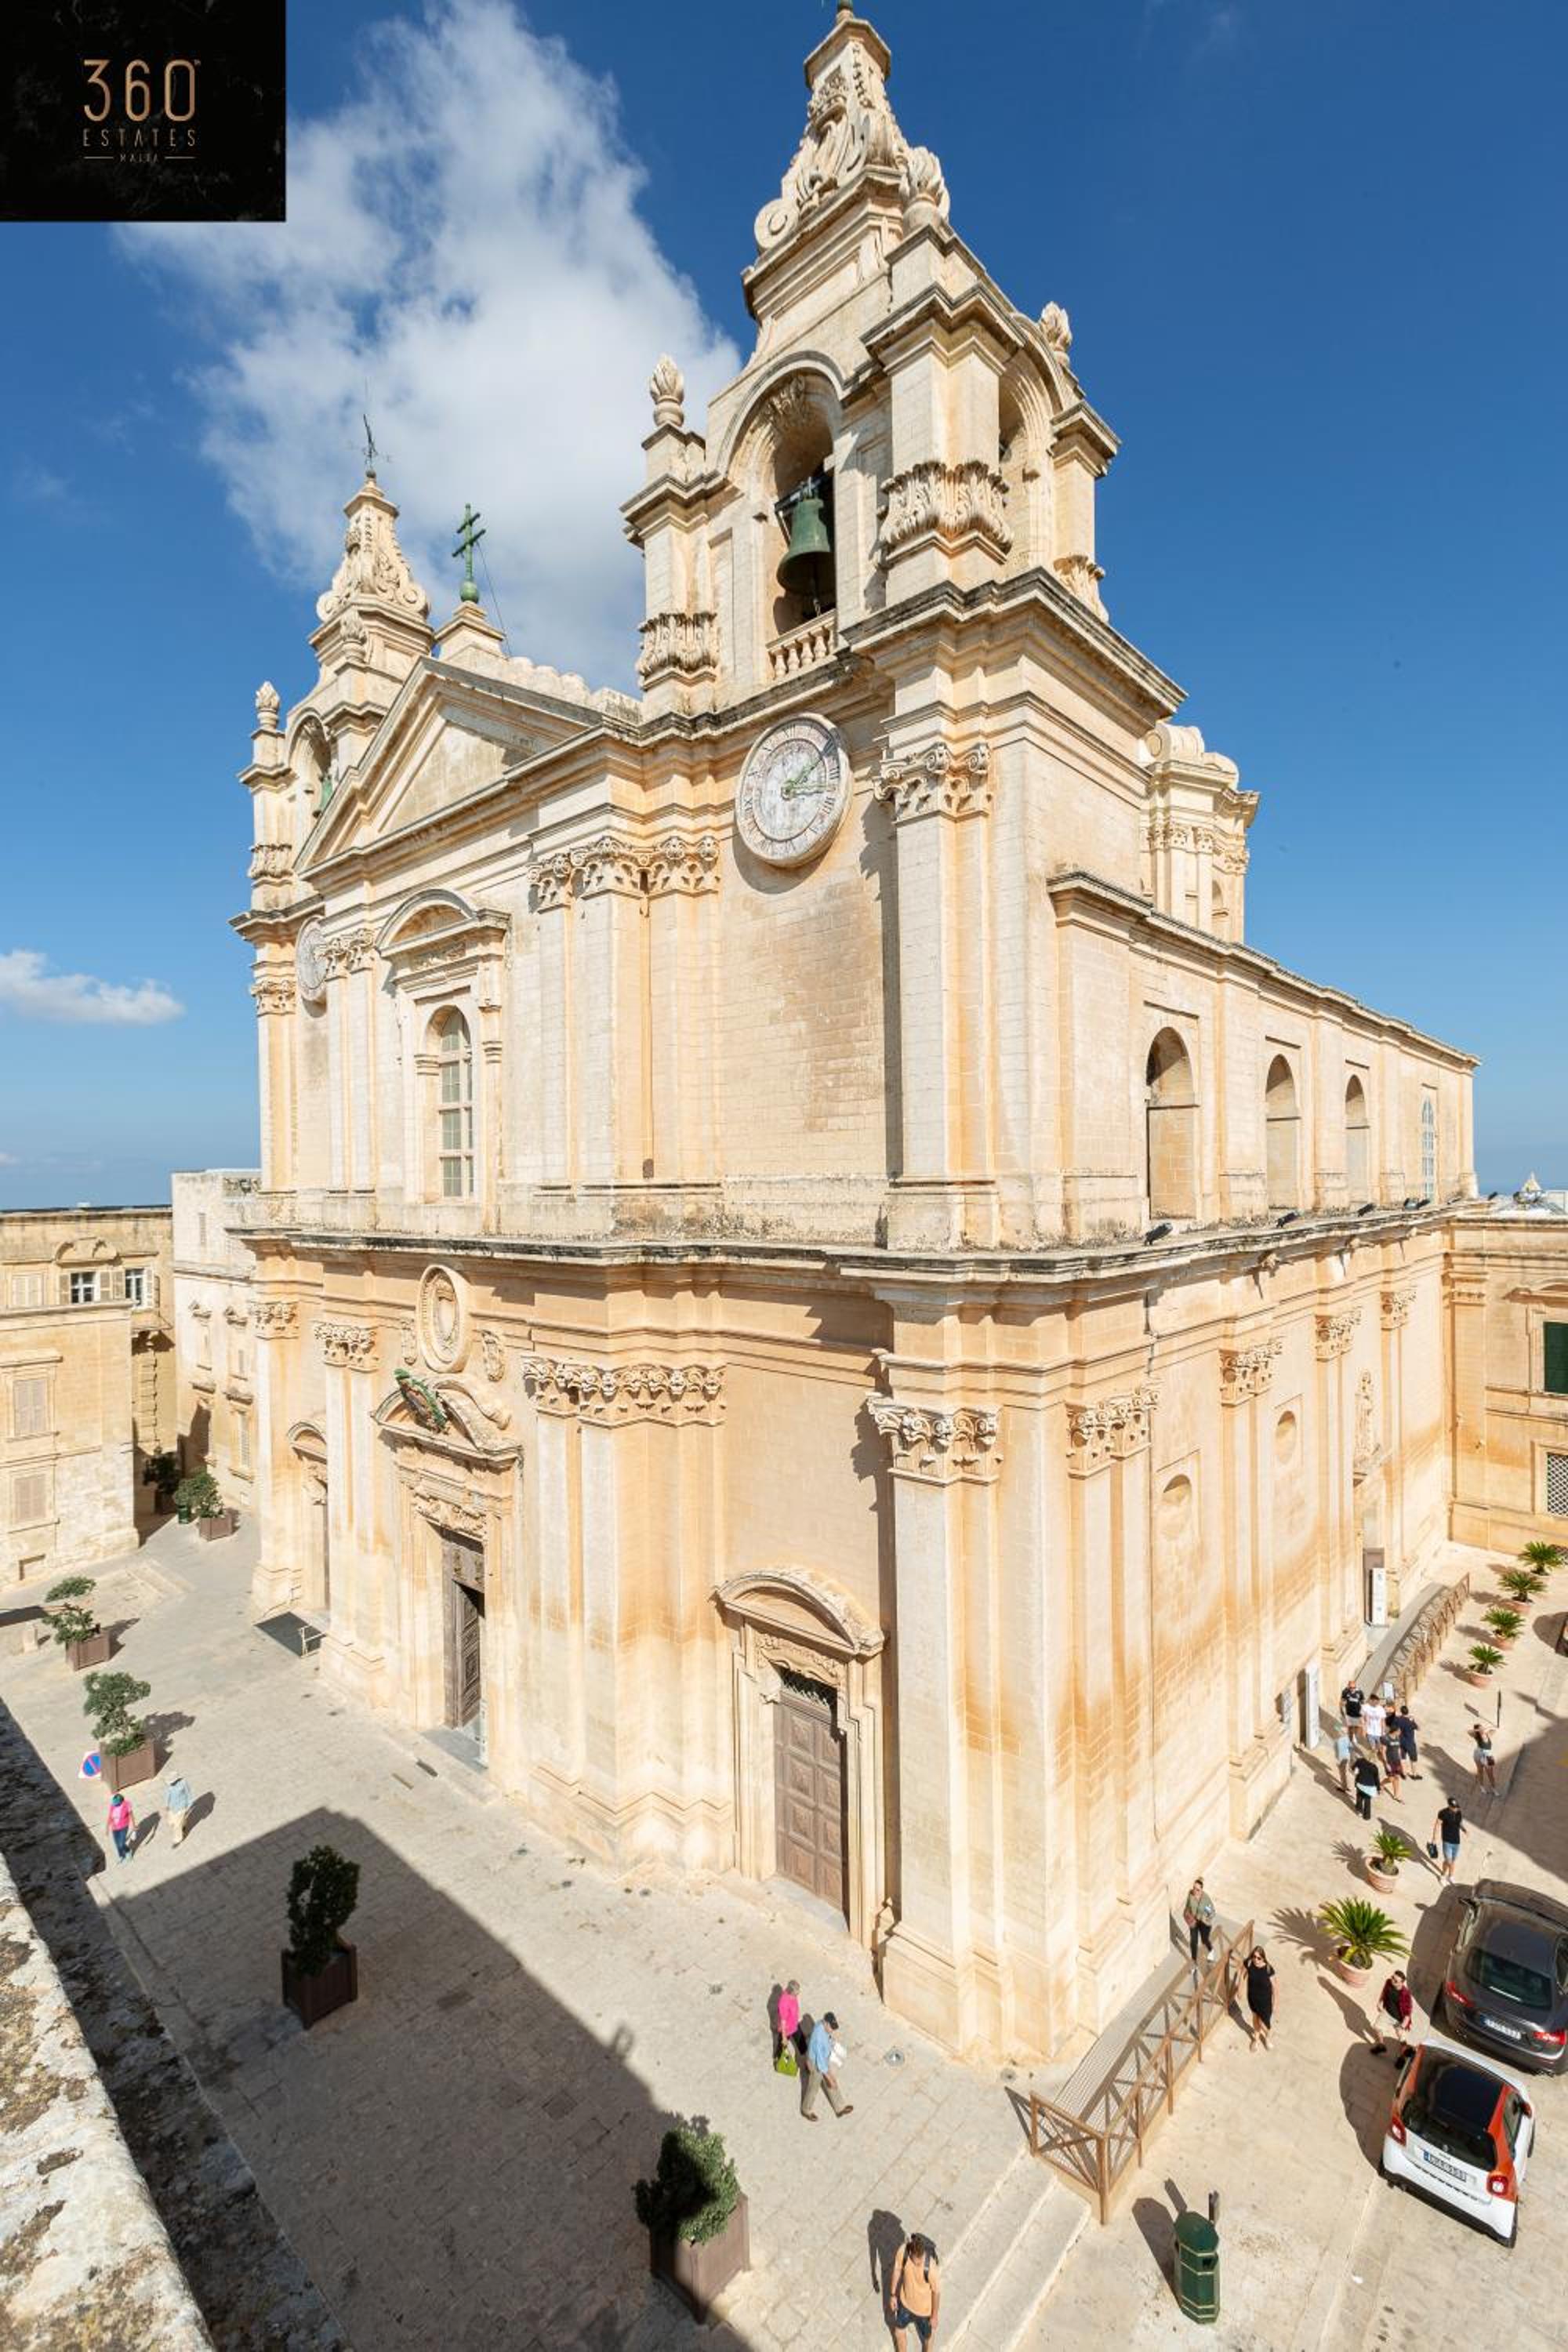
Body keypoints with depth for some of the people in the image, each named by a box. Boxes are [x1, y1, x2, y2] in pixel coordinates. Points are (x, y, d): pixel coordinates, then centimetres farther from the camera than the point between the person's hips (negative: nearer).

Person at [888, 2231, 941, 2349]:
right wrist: (892, 2294, 0)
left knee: (928, 2335, 27)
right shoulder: (903, 2251, -33)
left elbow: (936, 2292, -21)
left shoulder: (932, 2267, -40)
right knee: (898, 2331, 23)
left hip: (924, 2308, -2)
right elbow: (897, 2270, -12)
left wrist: (934, 2316, -6)